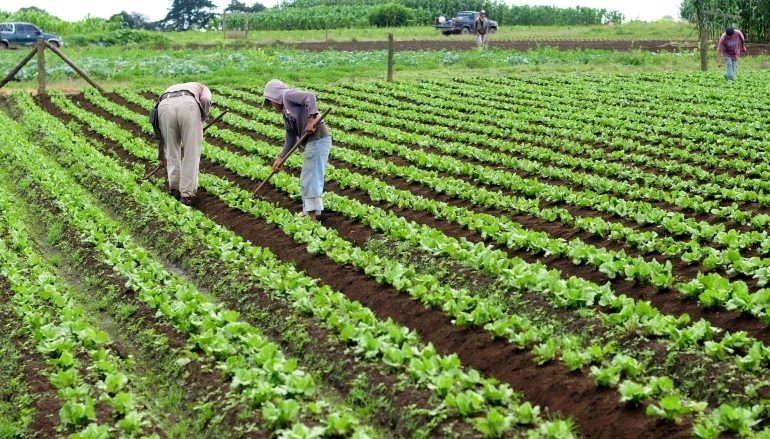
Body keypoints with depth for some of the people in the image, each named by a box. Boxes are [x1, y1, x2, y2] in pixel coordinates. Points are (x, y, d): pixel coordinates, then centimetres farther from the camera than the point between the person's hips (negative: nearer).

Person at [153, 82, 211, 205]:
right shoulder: (202, 88, 38)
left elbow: (161, 133, 48)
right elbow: (206, 101, 9)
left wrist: (162, 156, 58)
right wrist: (201, 122, 23)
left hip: (165, 107, 3)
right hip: (188, 105, -3)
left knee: (172, 151, 23)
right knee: (191, 153, 10)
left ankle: (175, 188, 29)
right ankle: (187, 193, 11)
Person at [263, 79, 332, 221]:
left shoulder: (287, 95, -4)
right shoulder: (285, 114, 22)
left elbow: (310, 96, -21)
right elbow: (291, 139, 22)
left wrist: (310, 120, -26)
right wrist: (280, 158, 20)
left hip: (318, 139, -10)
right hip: (313, 141, 10)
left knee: (310, 179, -5)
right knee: (307, 179, 21)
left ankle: (312, 219, -1)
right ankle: (308, 212, 34)